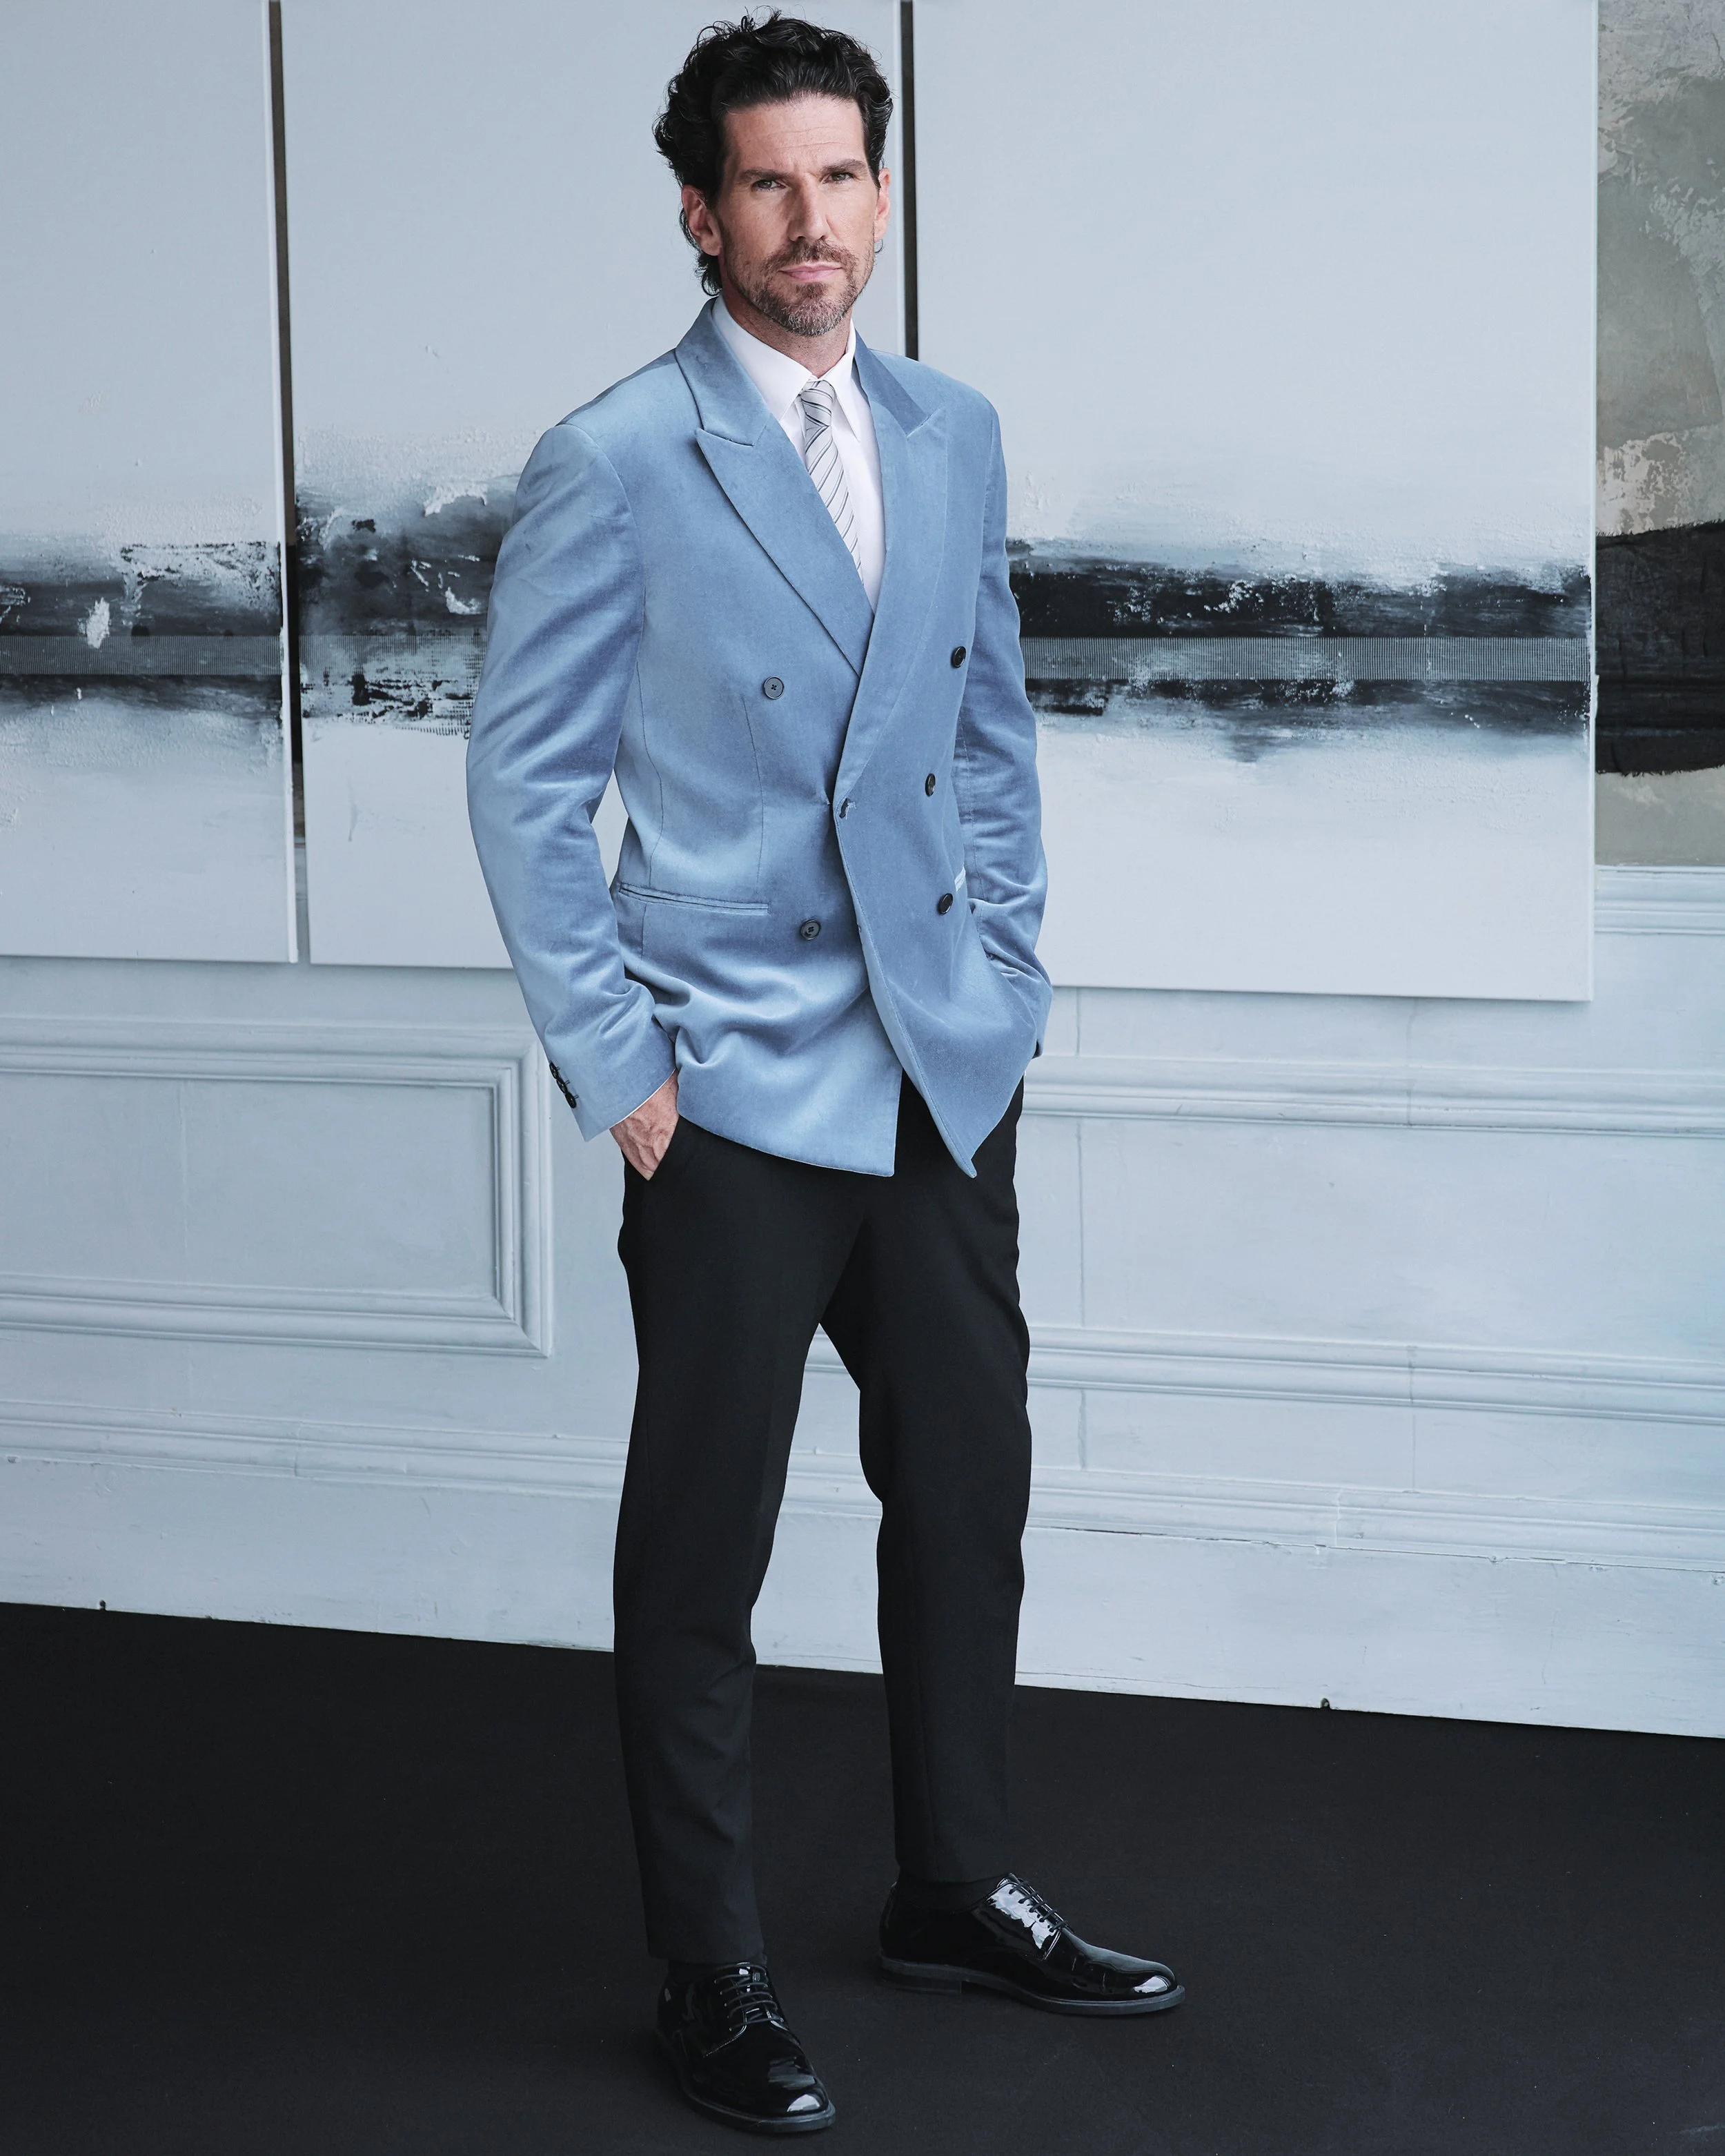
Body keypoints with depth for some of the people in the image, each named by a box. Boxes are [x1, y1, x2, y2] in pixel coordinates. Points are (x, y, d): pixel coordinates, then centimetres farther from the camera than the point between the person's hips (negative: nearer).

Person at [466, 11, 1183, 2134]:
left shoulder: (952, 434, 9)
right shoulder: (614, 466, -10)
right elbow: (523, 774, -8)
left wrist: (1003, 975, 10)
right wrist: (612, 1062, -10)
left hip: (943, 1075, 6)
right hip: (734, 1090, -6)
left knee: (967, 1495, 15)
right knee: (698, 1553, 3)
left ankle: (957, 1893, 32)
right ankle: (710, 1978, 15)